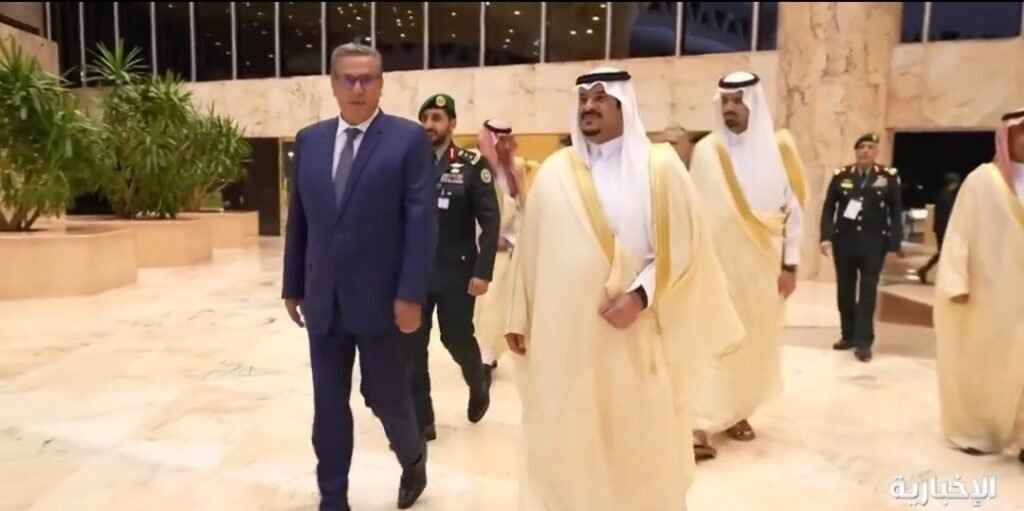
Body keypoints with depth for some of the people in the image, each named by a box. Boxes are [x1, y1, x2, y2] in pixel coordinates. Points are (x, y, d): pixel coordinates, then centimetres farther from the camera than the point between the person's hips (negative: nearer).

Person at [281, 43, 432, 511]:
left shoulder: (408, 139, -4)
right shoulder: (309, 140, 9)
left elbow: (421, 220, -10)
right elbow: (298, 219, 12)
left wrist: (411, 294, -15)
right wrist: (292, 286, 11)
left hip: (380, 298, -4)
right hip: (323, 300, 4)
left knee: (386, 397, 7)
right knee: (328, 405, 12)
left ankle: (413, 458, 39)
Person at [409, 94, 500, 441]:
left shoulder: (472, 166, -5)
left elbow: (490, 223, -8)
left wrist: (483, 271, -15)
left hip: (457, 273, -3)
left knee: (458, 339, 9)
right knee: (412, 347, 4)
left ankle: (479, 386, 41)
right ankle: (420, 421, 17)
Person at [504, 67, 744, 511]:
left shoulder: (660, 167, -1)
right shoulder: (554, 172, 6)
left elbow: (683, 245, -4)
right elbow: (530, 251, 8)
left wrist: (641, 295, -16)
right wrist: (520, 319, 8)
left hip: (635, 339, -2)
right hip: (564, 337, 2)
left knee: (639, 445, 10)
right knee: (565, 445, 9)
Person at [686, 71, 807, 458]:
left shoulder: (778, 148, 0)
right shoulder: (706, 151, -3)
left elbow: (794, 208, 2)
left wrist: (790, 263, -1)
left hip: (762, 263, 2)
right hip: (717, 261, -2)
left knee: (755, 341, 10)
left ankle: (737, 411, 26)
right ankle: (701, 424, -3)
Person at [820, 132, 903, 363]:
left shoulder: (889, 176, 1)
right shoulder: (841, 175, 3)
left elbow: (896, 213, 1)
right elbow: (828, 208, 2)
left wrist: (894, 245, -4)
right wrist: (826, 237, -10)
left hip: (873, 243, -2)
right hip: (844, 241, 2)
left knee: (868, 292, 0)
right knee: (845, 290, 9)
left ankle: (864, 342, 4)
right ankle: (848, 335, 22)